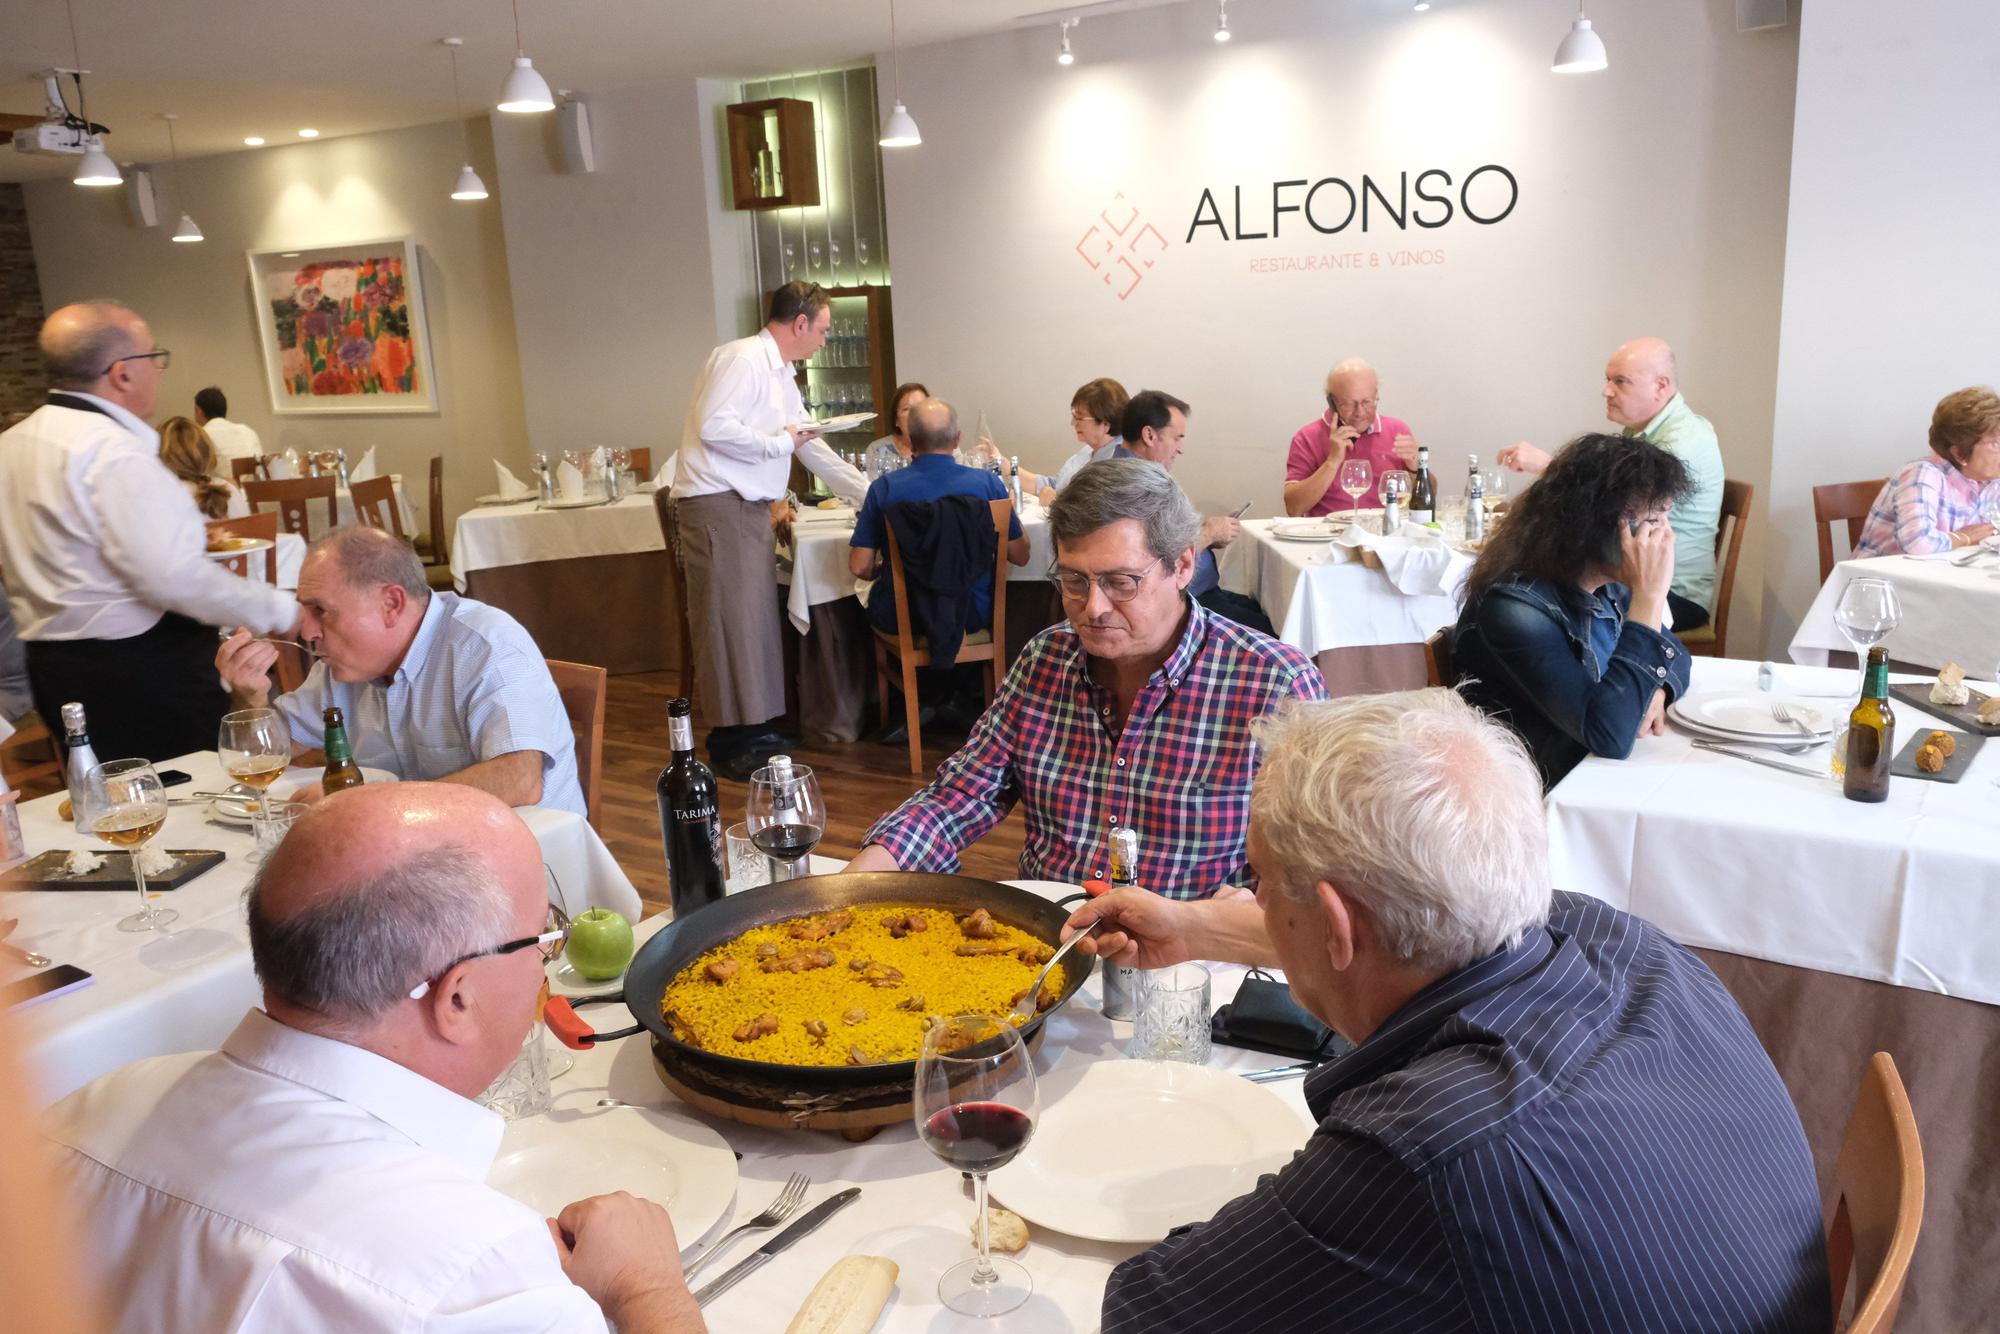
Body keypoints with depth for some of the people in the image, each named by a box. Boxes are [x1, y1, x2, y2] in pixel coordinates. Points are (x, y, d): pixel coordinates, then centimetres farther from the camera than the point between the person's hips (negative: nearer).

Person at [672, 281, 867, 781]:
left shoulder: (781, 376, 21)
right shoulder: (744, 359, -10)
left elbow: (813, 448, 26)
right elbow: (714, 427, -21)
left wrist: (869, 494, 26)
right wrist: (780, 443, -10)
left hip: (750, 507, 10)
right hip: (716, 505, -10)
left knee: (757, 618, 10)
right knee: (729, 621, -6)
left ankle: (754, 728, 19)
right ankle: (729, 744, 1)